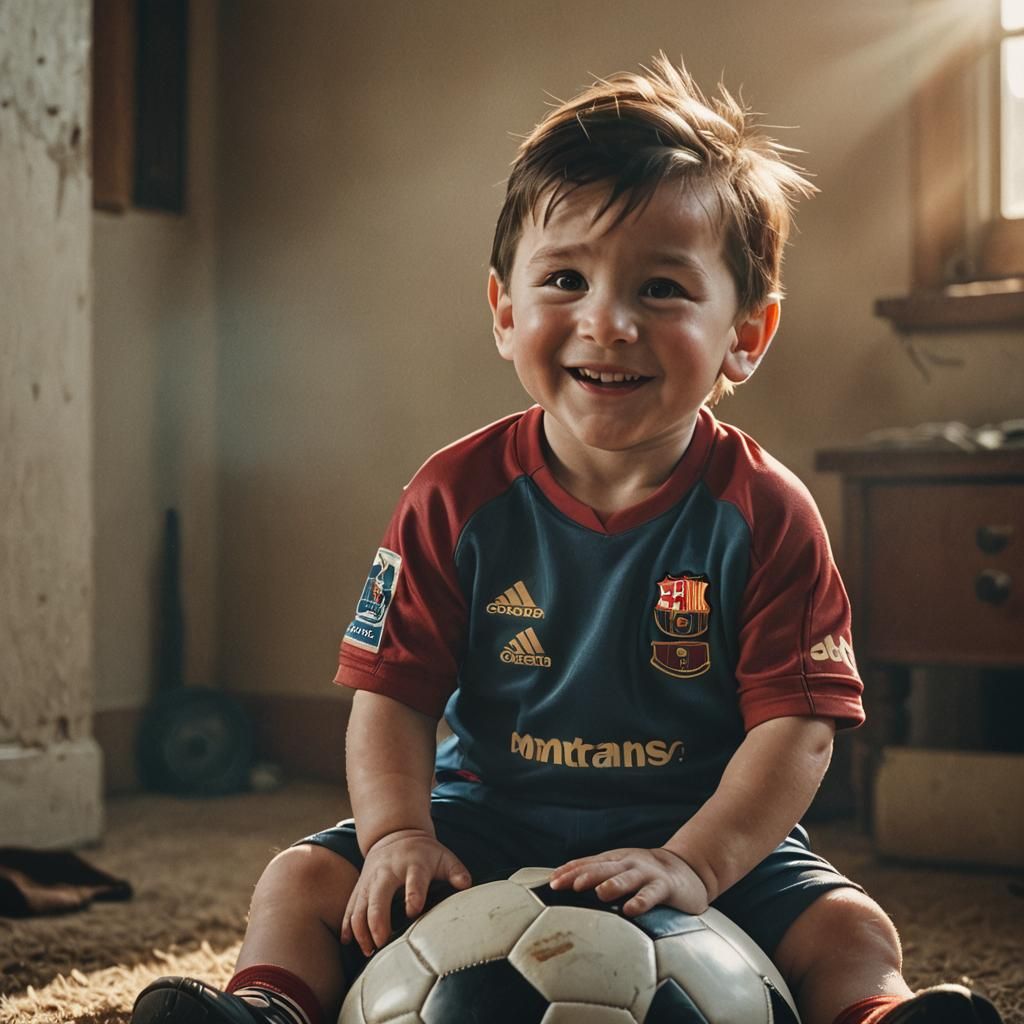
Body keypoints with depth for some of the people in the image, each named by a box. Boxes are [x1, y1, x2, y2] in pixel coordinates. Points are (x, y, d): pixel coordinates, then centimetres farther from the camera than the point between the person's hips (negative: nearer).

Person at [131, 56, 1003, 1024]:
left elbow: (798, 724, -15)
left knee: (853, 933, -22)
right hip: (490, 820, 2)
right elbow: (391, 692, -5)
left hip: (704, 832, -1)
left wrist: (695, 864, -29)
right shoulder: (457, 497, -8)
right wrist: (398, 835, -23)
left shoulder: (764, 515, -12)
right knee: (305, 881, -10)